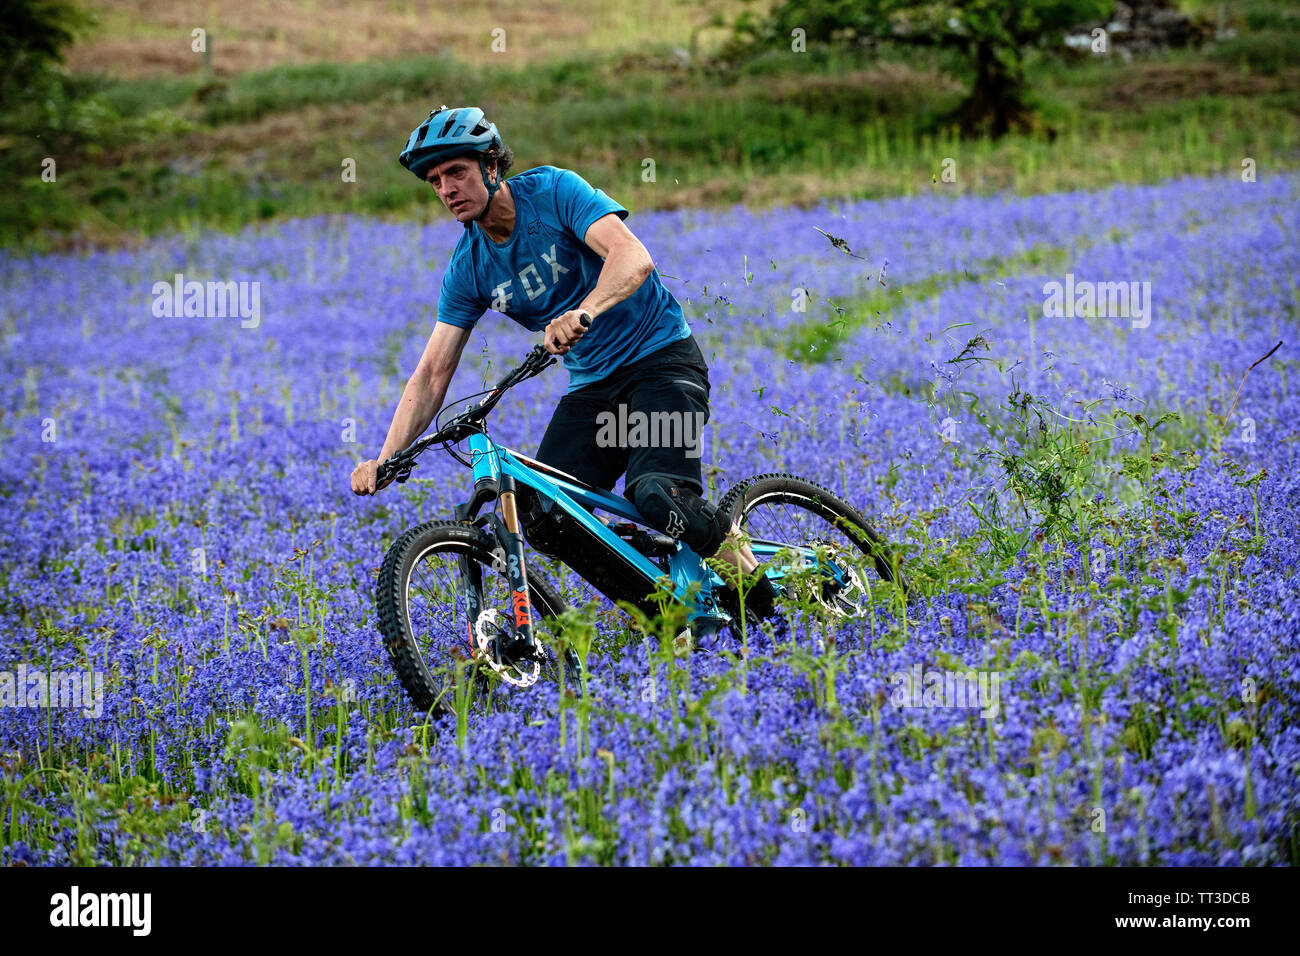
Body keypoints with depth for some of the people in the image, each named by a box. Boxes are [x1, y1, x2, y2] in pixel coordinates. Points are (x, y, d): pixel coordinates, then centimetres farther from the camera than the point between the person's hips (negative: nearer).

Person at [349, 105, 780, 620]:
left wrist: (583, 312, -49)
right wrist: (384, 460, -14)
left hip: (662, 358, -6)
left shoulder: (553, 191, -15)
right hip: (592, 385, 6)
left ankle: (756, 585, -6)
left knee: (656, 496, -29)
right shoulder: (467, 268, 0)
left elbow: (633, 258, -30)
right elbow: (432, 374, -1)